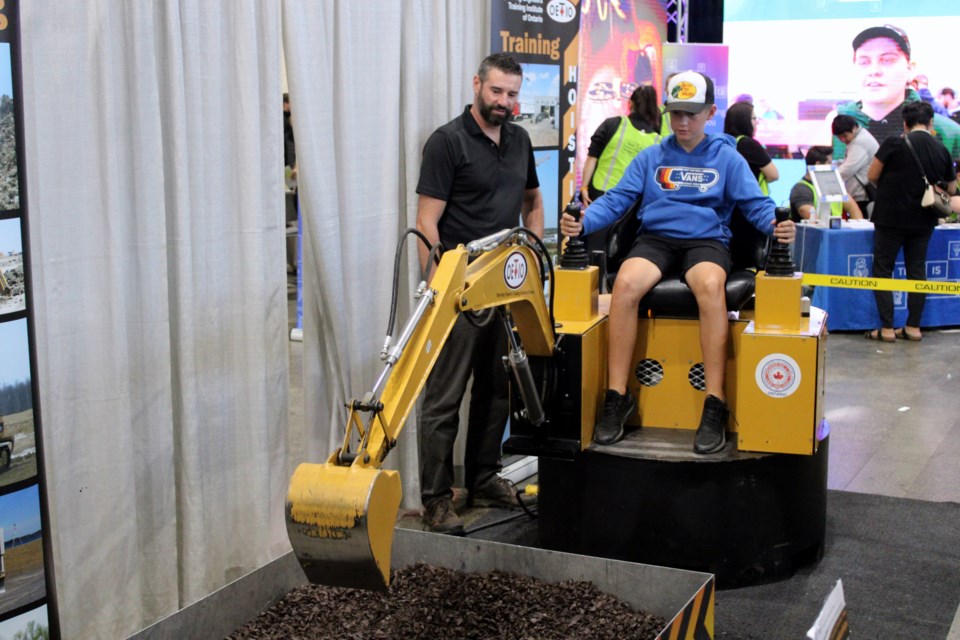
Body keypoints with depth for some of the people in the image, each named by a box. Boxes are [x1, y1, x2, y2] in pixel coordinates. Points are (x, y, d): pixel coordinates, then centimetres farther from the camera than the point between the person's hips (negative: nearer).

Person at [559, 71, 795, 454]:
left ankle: (715, 405, -34)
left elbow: (755, 203, 5)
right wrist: (584, 222, -11)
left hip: (706, 240, -2)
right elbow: (618, 198, 8)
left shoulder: (727, 157, 11)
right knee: (625, 283, -32)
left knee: (710, 285, -38)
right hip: (655, 238, 2)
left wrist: (775, 225, -19)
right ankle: (617, 396, -24)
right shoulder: (650, 157, 17)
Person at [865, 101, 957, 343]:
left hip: (891, 218, -4)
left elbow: (872, 176, -4)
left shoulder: (894, 144, -13)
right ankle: (913, 327, 14)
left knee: (883, 270, 4)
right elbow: (951, 188, 14)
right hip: (924, 221, 4)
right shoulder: (941, 150, 2)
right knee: (917, 271, 13)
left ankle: (887, 329, 0)